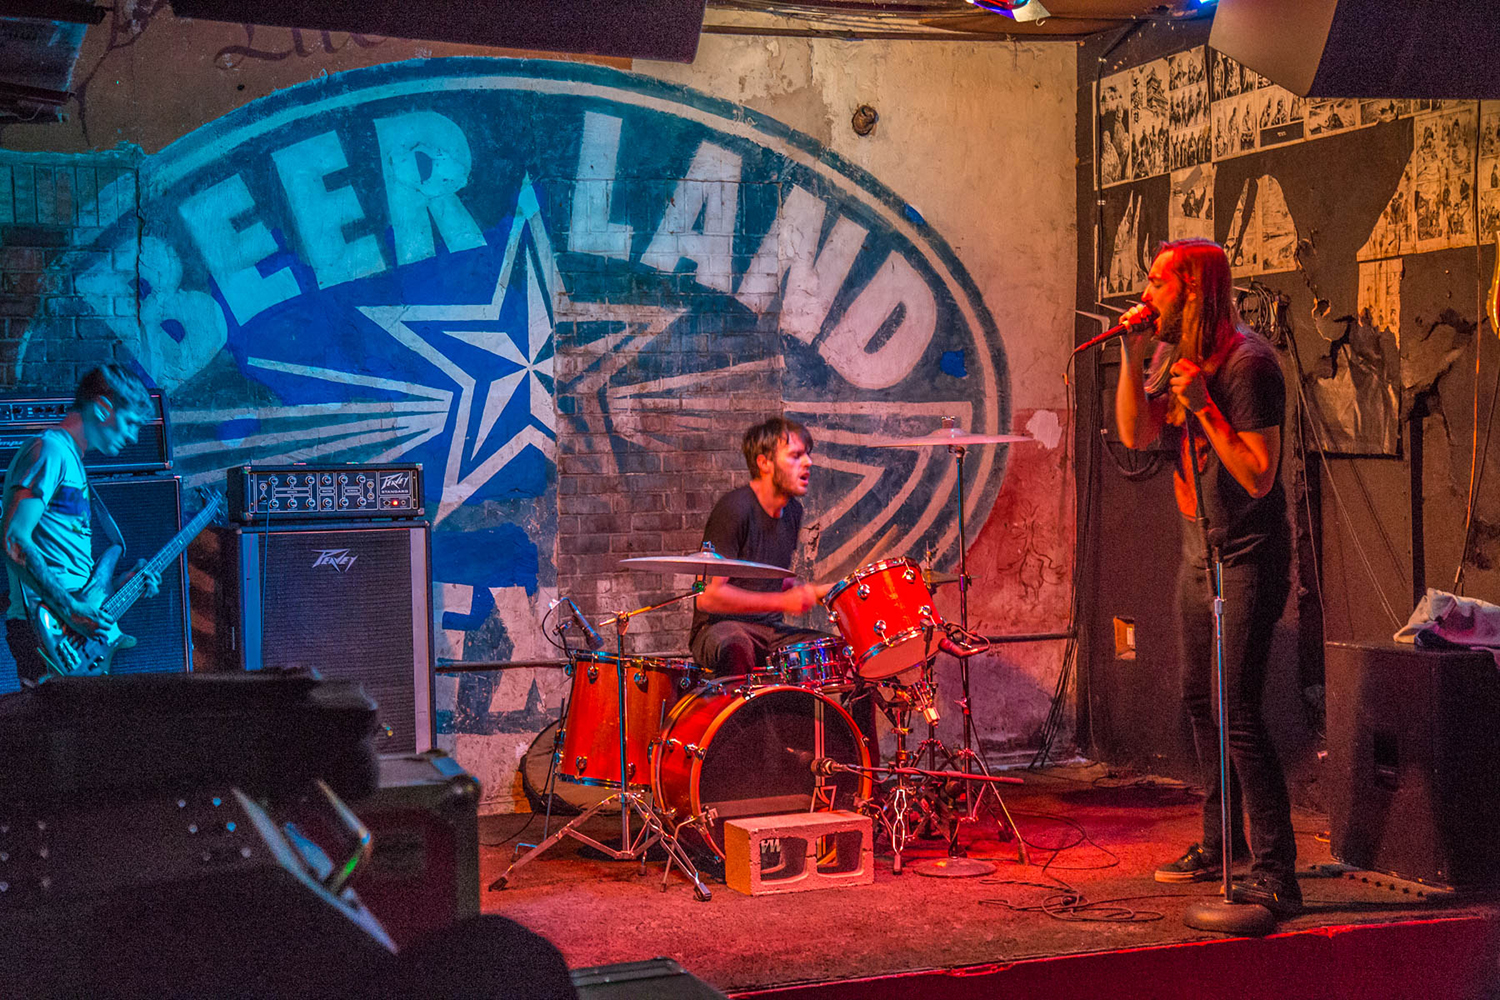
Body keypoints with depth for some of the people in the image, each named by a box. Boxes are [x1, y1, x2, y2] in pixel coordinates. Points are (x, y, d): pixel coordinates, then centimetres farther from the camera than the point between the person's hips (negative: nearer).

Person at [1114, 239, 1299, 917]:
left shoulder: (1247, 362, -19)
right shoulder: (1173, 354, 8)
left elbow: (1259, 475, -22)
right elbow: (1134, 433, -1)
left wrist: (1203, 405, -25)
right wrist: (1132, 354, -8)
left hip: (1247, 556, -9)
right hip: (1198, 550, 9)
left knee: (1237, 711, -13)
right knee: (1199, 700, 18)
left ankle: (1275, 877, -9)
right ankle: (1220, 841, 34)